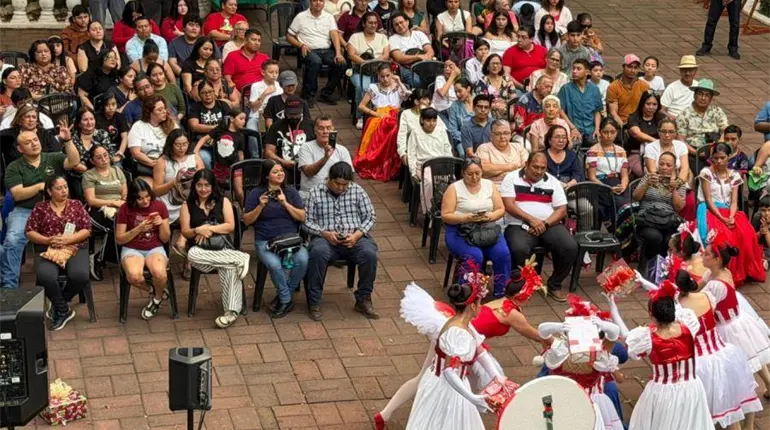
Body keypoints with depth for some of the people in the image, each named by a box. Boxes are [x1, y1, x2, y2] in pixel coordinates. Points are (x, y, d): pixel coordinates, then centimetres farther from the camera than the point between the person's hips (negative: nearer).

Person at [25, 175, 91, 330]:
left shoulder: (77, 205, 11)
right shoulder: (40, 208, 9)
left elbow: (87, 230, 3)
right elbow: (29, 232, 5)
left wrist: (67, 239, -13)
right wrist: (48, 240, -13)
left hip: (75, 248, 1)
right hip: (48, 250, -1)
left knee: (80, 276, -32)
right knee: (45, 276, -34)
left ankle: (58, 303, -2)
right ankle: (63, 310, -10)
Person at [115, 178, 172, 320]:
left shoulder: (159, 206, 0)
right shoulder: (125, 209, -5)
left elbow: (165, 239, 3)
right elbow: (119, 239, -3)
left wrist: (162, 224, -16)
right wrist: (138, 229, -16)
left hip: (155, 248, 1)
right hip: (132, 249, -1)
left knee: (160, 273, -34)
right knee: (134, 276, -36)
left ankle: (157, 298, 1)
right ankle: (154, 291, 0)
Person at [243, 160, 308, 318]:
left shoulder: (291, 191, 12)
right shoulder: (256, 193, 6)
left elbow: (302, 217, 4)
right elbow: (247, 220, 3)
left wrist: (285, 203, -8)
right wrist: (260, 206, -11)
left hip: (291, 238, 2)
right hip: (265, 241, -2)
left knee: (302, 260, -30)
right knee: (274, 264, -34)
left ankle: (283, 296, -8)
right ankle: (286, 300, -10)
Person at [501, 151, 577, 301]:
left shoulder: (553, 182, 12)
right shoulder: (511, 178, 3)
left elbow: (562, 210, 5)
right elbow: (509, 205, -8)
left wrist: (545, 224, -13)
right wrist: (531, 220, -18)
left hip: (550, 225, 3)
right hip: (519, 225, -3)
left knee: (571, 247, -23)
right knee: (519, 249, -36)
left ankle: (554, 285, -1)